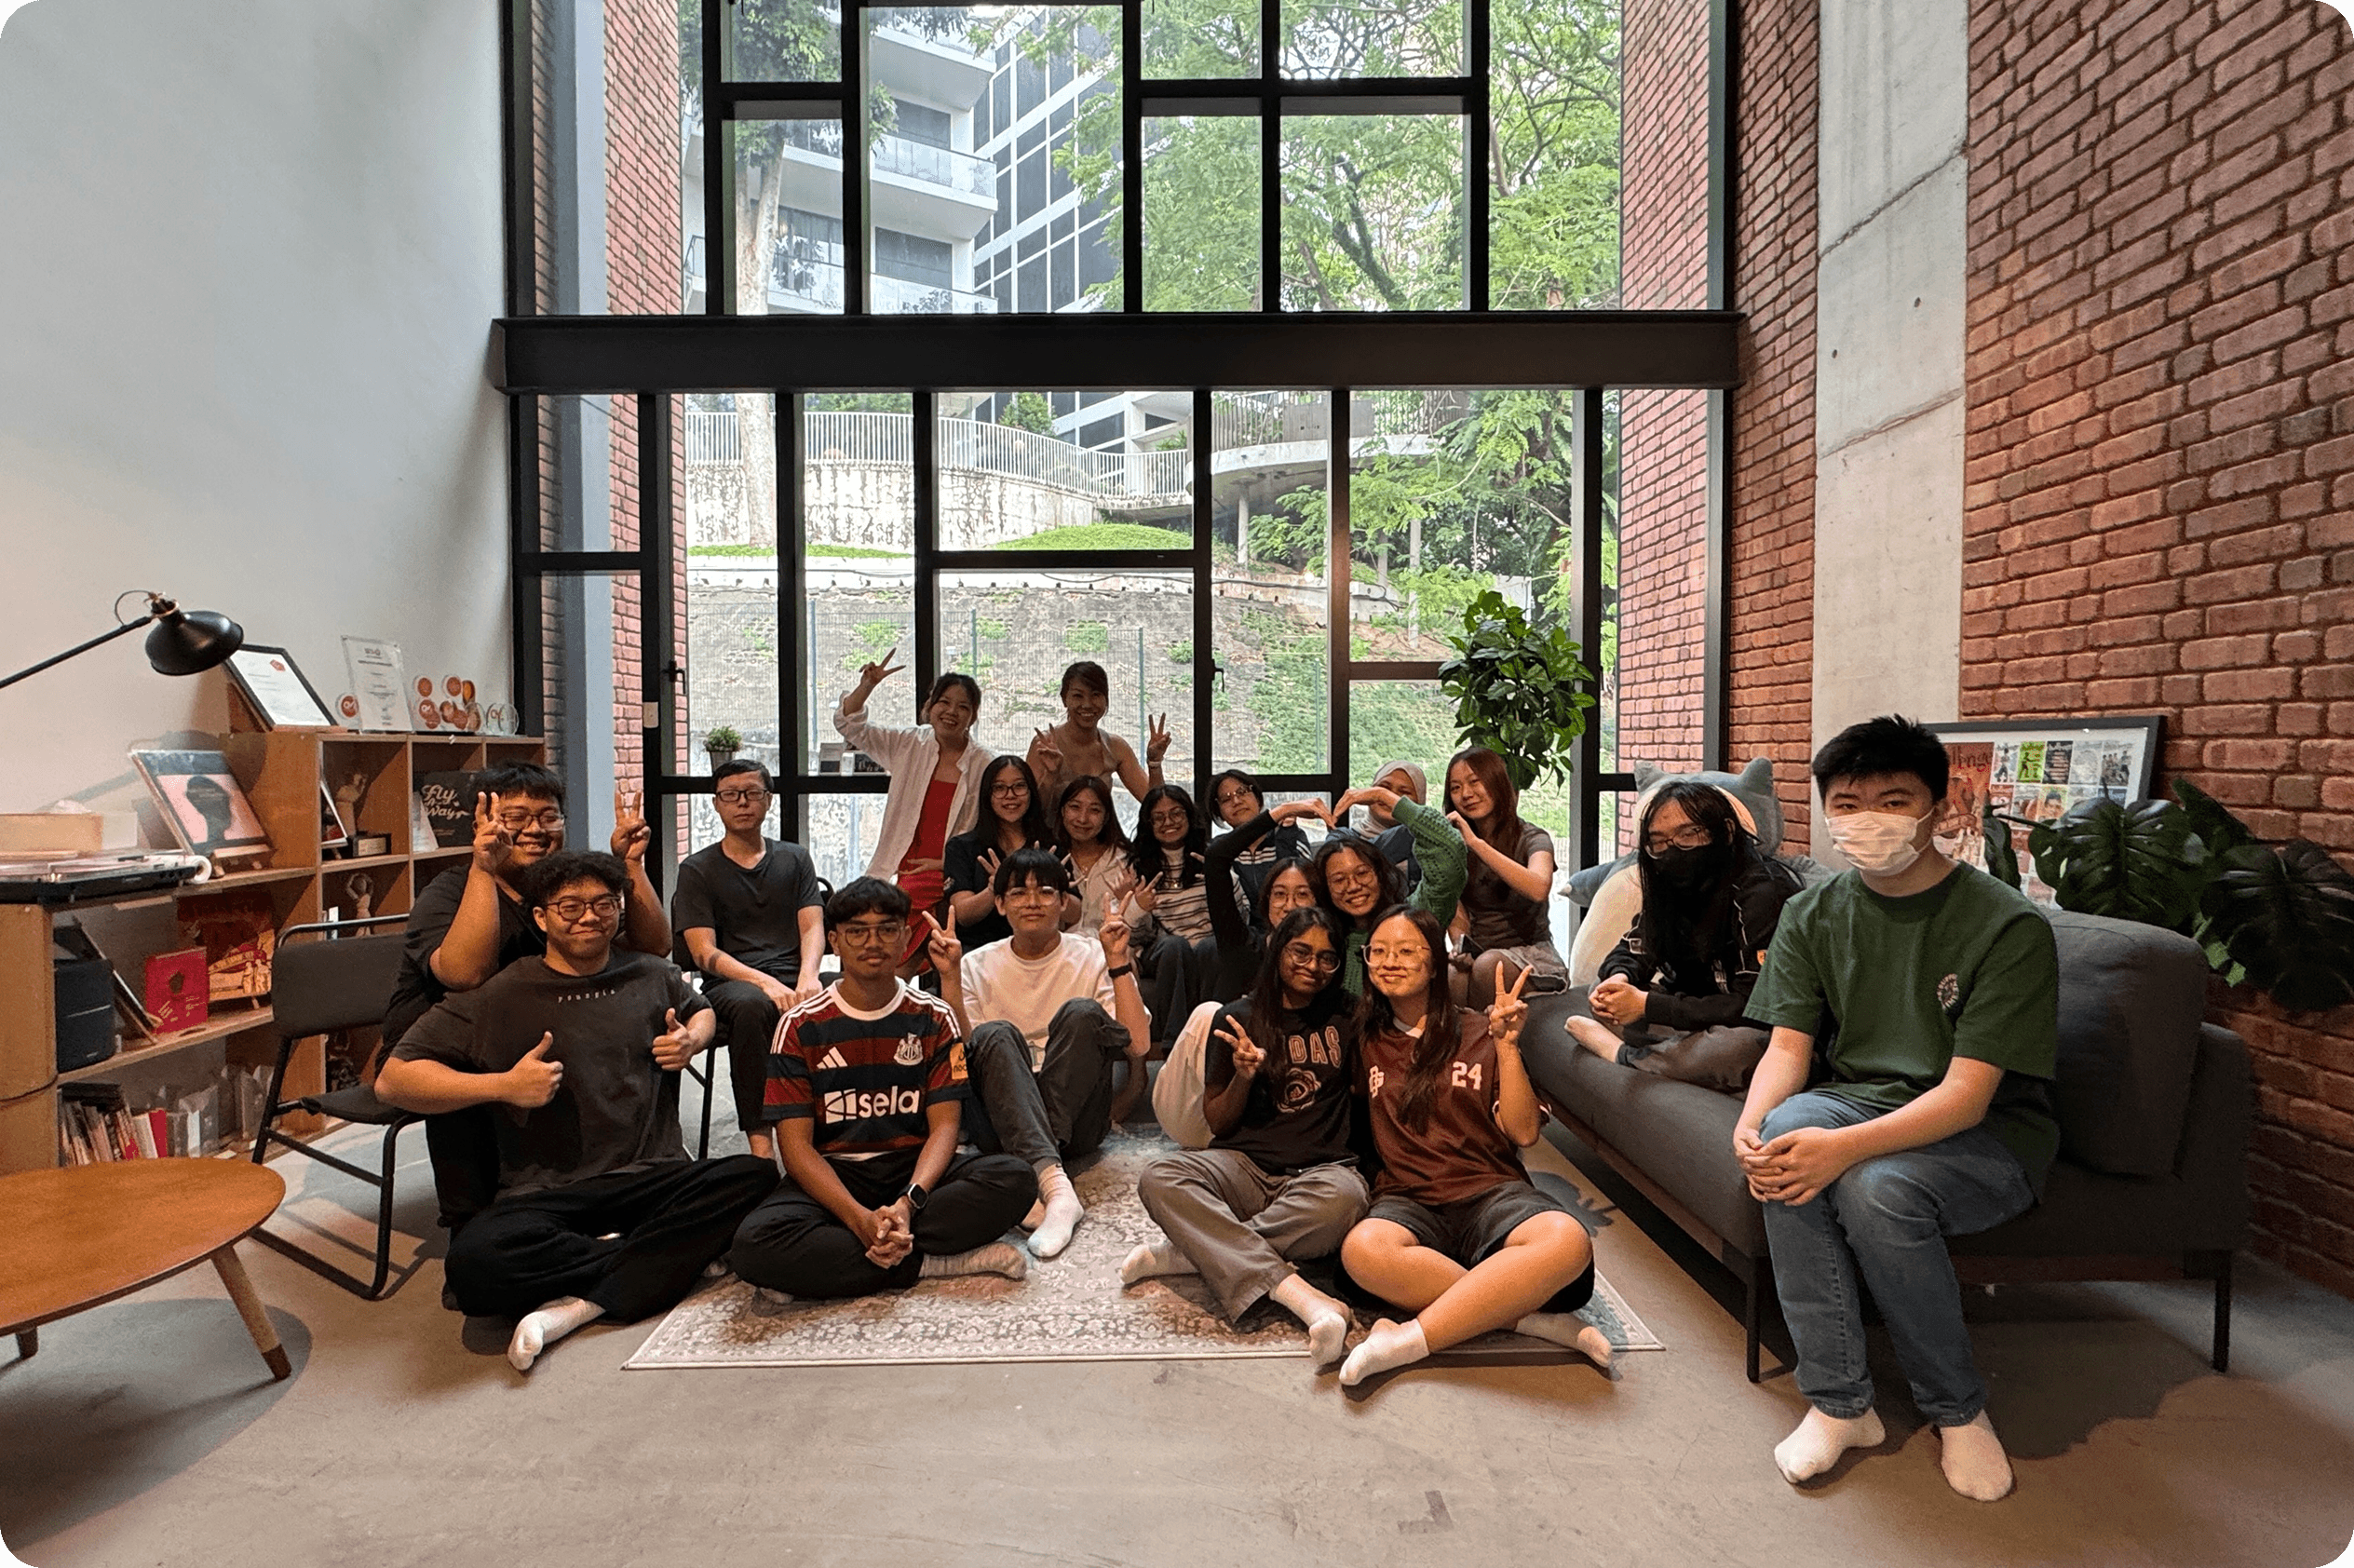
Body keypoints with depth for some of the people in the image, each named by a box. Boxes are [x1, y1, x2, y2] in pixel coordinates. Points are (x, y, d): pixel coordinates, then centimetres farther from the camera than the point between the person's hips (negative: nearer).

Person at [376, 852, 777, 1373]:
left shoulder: (653, 976, 13)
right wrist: (503, 1085, -14)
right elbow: (393, 1079, 0)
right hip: (547, 1194, -2)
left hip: (656, 1180, 3)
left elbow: (701, 1010, 33)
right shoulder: (501, 994, 1)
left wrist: (692, 1040, 9)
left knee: (756, 1177, -26)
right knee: (474, 1263, -34)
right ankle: (668, 1261, -10)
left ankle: (582, 1302, -19)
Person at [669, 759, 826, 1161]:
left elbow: (812, 928, 8)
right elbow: (704, 953, 0)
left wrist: (807, 977, -15)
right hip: (731, 982, -2)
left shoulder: (794, 859, 20)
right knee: (752, 1006, -39)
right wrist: (766, 983, -18)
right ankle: (759, 1140, -33)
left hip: (794, 979, 2)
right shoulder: (697, 869, 12)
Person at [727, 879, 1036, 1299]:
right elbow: (796, 1144, -7)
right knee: (753, 1244, -32)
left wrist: (908, 1203, -24)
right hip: (833, 1177, -1)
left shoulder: (933, 1018, 3)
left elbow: (944, 1125, -4)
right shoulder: (801, 1026, -1)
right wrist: (860, 1218, -23)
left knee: (1015, 1180, -27)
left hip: (915, 1170, 1)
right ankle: (931, 1263, -19)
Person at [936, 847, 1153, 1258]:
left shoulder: (1091, 958, 8)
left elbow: (1138, 1044, -4)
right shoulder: (977, 967, 13)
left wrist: (1118, 962, -8)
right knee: (995, 1034, -27)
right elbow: (957, 1052, 0)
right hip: (1002, 1122, 1)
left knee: (1082, 1013, -24)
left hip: (1076, 1120, -1)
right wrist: (950, 979, -9)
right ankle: (1056, 1186, -44)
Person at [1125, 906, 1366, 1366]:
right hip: (1245, 1166, 0)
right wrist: (1243, 1077, -7)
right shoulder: (1239, 1019, 9)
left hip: (1322, 1168, 0)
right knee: (1159, 1178, -30)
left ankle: (1191, 1253, -24)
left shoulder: (1347, 1017, 12)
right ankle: (1298, 1294, -39)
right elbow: (1217, 1123, 10)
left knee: (1342, 1199, -37)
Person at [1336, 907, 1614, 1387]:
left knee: (1567, 1241, -35)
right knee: (1363, 1249, -37)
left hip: (1490, 1190, 0)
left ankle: (1407, 1341, -31)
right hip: (1408, 1200, 0)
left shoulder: (1477, 1033, 12)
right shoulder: (1366, 1041, 15)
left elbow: (1523, 1132, 4)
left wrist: (1506, 1045, -5)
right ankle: (1532, 1316, -24)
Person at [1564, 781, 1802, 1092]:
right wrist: (1619, 979, -14)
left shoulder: (1763, 893, -22)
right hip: (1699, 1017, 7)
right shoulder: (1672, 887, 3)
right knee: (1600, 993, 0)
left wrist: (1646, 1004, -27)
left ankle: (1622, 1054, -17)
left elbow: (1751, 1007, -26)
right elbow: (1632, 950, 12)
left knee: (1744, 1048, -40)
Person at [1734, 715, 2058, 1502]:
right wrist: (1750, 1123, -26)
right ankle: (1839, 1402, -14)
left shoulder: (2009, 927, -15)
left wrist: (1846, 1147, -36)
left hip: (1988, 1136, -3)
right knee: (1784, 1132, -30)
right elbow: (1788, 1047, -4)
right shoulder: (1812, 915, 0)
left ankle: (1958, 1408, -3)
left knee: (1878, 1186, -34)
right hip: (1862, 1103, 4)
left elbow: (1966, 1095, -21)